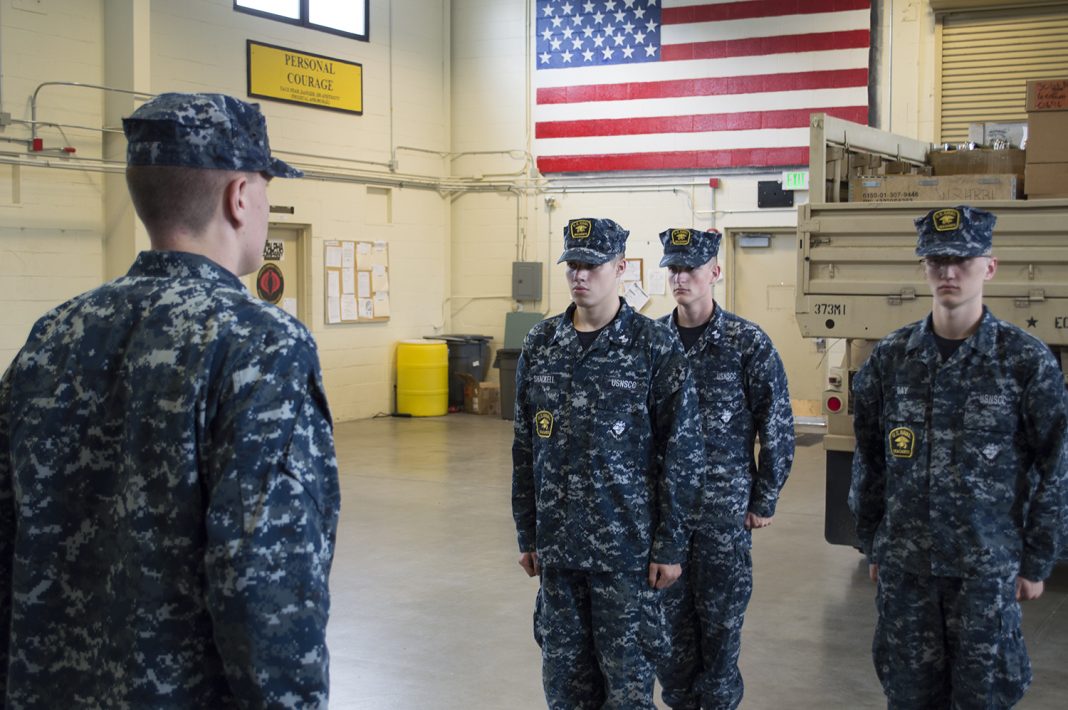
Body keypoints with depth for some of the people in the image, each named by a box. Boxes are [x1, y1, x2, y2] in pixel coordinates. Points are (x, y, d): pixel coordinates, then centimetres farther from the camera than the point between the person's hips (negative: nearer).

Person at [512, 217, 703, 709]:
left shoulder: (655, 348, -7)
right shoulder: (539, 345, 5)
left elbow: (681, 455, -7)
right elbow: (525, 448, 10)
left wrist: (670, 546, -8)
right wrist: (527, 534, 10)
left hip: (627, 548, -4)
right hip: (557, 545, 4)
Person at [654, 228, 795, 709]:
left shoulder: (748, 343, -8)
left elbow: (777, 426, -4)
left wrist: (764, 500, -4)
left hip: (725, 506, -3)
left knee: (720, 616, 6)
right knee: (670, 614, 12)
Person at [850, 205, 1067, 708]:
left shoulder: (1028, 360, -7)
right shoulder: (890, 357, 1)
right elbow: (868, 461, 8)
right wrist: (873, 547, 9)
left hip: (988, 568, -2)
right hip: (903, 564, 3)